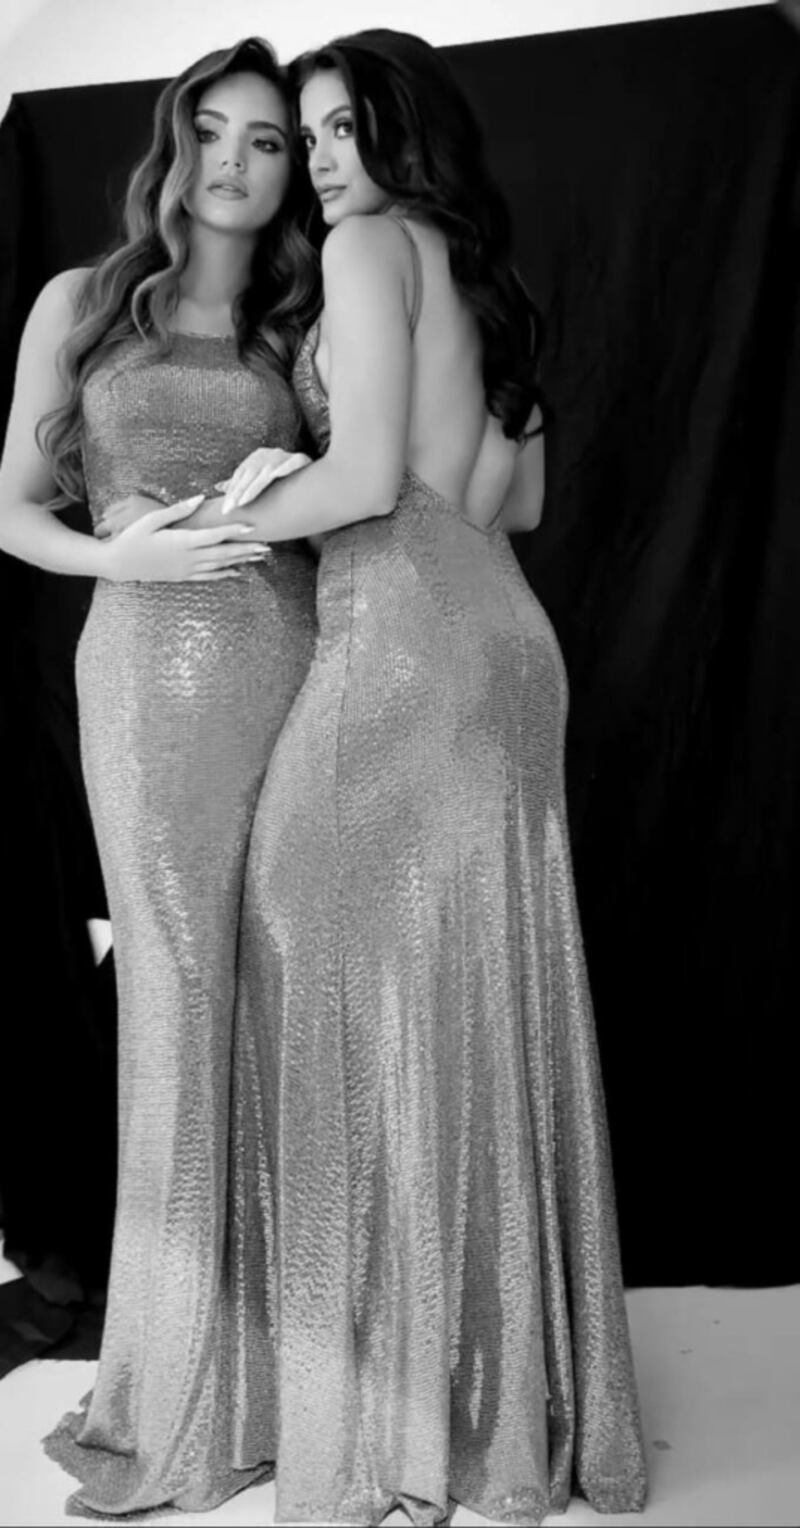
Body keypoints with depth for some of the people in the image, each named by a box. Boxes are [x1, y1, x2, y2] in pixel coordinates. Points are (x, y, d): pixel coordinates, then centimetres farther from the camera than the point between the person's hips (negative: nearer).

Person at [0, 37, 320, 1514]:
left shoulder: (295, 335, 15)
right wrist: (123, 553, -10)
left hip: (295, 655, 2)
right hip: (150, 666, -2)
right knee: (181, 994, -5)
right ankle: (180, 1399, 9)